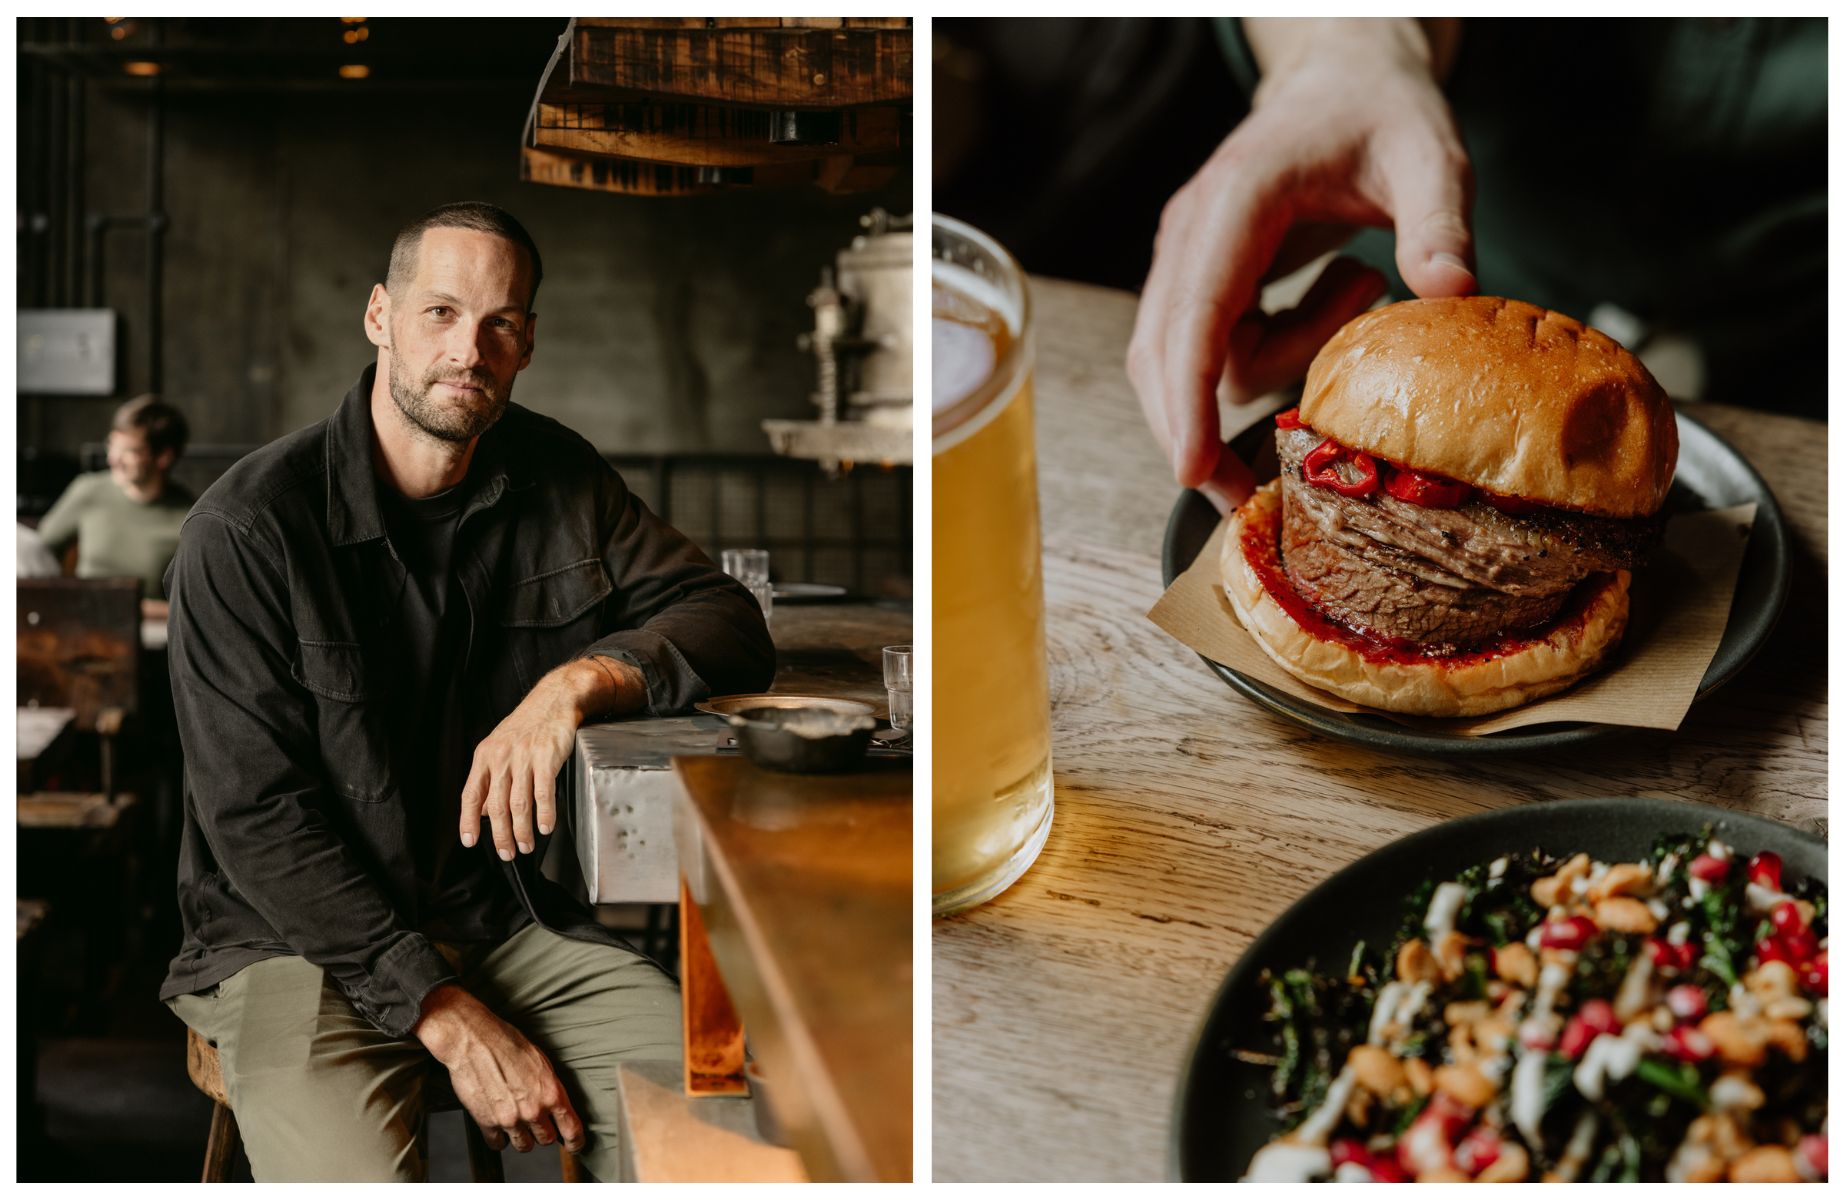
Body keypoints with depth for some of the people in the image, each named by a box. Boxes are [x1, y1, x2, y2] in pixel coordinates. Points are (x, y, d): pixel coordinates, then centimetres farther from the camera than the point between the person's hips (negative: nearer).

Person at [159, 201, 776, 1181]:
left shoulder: (559, 481, 4)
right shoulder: (245, 529, -11)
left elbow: (731, 623, 1)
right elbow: (259, 819, -13)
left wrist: (582, 679, -21)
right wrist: (448, 1017, -19)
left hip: (506, 917, 4)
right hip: (298, 941, -3)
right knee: (354, 1176, -30)